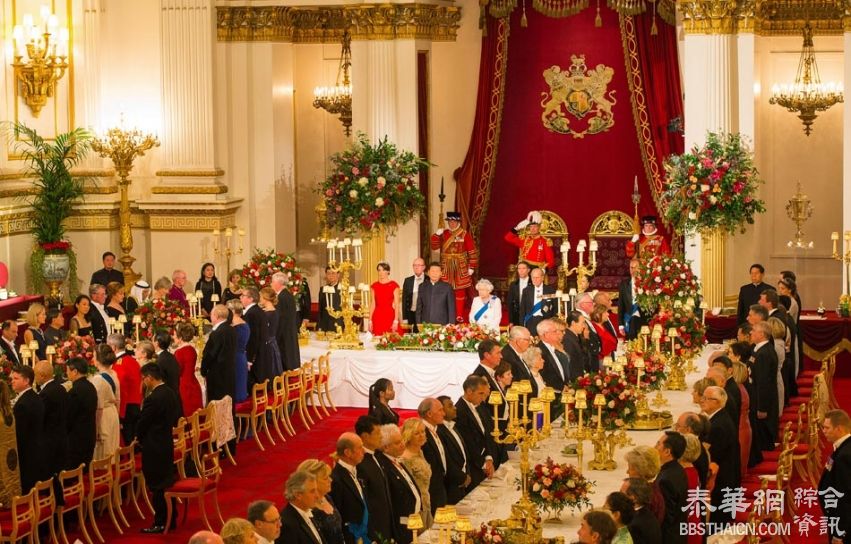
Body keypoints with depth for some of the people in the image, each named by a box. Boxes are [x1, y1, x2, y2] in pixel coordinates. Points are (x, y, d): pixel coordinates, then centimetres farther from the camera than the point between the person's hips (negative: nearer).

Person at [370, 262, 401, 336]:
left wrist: (396, 321, -11)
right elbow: (372, 304, 9)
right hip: (377, 316, 2)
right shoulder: (374, 286, 9)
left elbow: (396, 304, -2)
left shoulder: (394, 285, 1)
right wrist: (370, 320, 3)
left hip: (390, 315, -2)